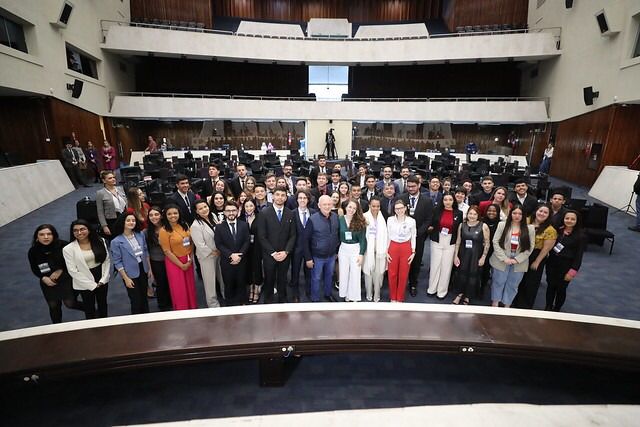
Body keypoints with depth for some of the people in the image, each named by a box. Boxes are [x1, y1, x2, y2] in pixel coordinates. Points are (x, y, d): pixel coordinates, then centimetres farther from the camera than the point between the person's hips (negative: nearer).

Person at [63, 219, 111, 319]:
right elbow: (73, 271, -13)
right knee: (89, 308, 15)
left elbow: (107, 260, -2)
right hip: (85, 284, -3)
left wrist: (103, 280, -9)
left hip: (102, 280, 3)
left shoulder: (100, 241, -5)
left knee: (103, 304, 21)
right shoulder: (68, 249, -14)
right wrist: (92, 285, -12)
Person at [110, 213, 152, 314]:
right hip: (130, 274, -4)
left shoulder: (140, 235, -2)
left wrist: (149, 269, 9)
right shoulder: (116, 241, -15)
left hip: (143, 270, 4)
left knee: (144, 298, 18)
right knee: (136, 301, 8)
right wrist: (126, 278, -14)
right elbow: (117, 262, -12)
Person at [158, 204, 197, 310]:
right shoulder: (164, 230, -15)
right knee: (179, 288, 10)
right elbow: (167, 252, -14)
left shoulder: (185, 225, 0)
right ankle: (182, 310, 29)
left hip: (188, 260, 5)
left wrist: (190, 258, -5)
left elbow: (191, 242, 5)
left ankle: (193, 307, 36)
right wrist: (181, 265, -12)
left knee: (190, 285, 17)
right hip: (174, 262, -4)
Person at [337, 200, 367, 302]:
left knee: (355, 274, 4)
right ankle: (346, 295, 25)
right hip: (343, 249, 2)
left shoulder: (360, 222, -6)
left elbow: (363, 239, -5)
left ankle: (354, 297, 19)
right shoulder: (340, 219, -4)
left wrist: (361, 254, -11)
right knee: (343, 274, 9)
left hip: (356, 249, -1)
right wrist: (336, 251, -1)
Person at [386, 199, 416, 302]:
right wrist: (386, 251, 2)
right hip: (393, 247, 1)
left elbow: (413, 238, 3)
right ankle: (393, 297, 25)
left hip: (406, 248, 0)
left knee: (403, 274, 8)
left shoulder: (411, 221, -4)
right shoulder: (390, 220, -2)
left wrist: (413, 252, 0)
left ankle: (400, 298, 25)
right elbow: (388, 236, 3)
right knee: (392, 274, 6)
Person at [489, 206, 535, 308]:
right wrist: (504, 258, -13)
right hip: (501, 261, -1)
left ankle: (507, 305, 27)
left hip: (519, 263, 1)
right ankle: (495, 303, 28)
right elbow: (495, 242, -6)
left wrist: (517, 259, -12)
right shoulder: (502, 225, -2)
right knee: (498, 283, 11)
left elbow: (530, 247, -3)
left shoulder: (530, 228, 0)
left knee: (512, 285, 12)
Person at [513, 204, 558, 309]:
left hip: (537, 257, -3)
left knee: (531, 283, 12)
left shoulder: (550, 230, -14)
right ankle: (517, 303, 38)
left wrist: (536, 262, -10)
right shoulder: (527, 221, -3)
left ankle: (526, 307, 33)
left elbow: (546, 248, -12)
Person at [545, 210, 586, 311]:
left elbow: (579, 256, -9)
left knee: (561, 288, 9)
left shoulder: (580, 236, -8)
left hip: (566, 266, -3)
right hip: (552, 263, 3)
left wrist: (572, 271, -12)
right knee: (550, 286, 13)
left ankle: (556, 310, 27)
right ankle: (548, 308, 29)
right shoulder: (558, 230, 0)